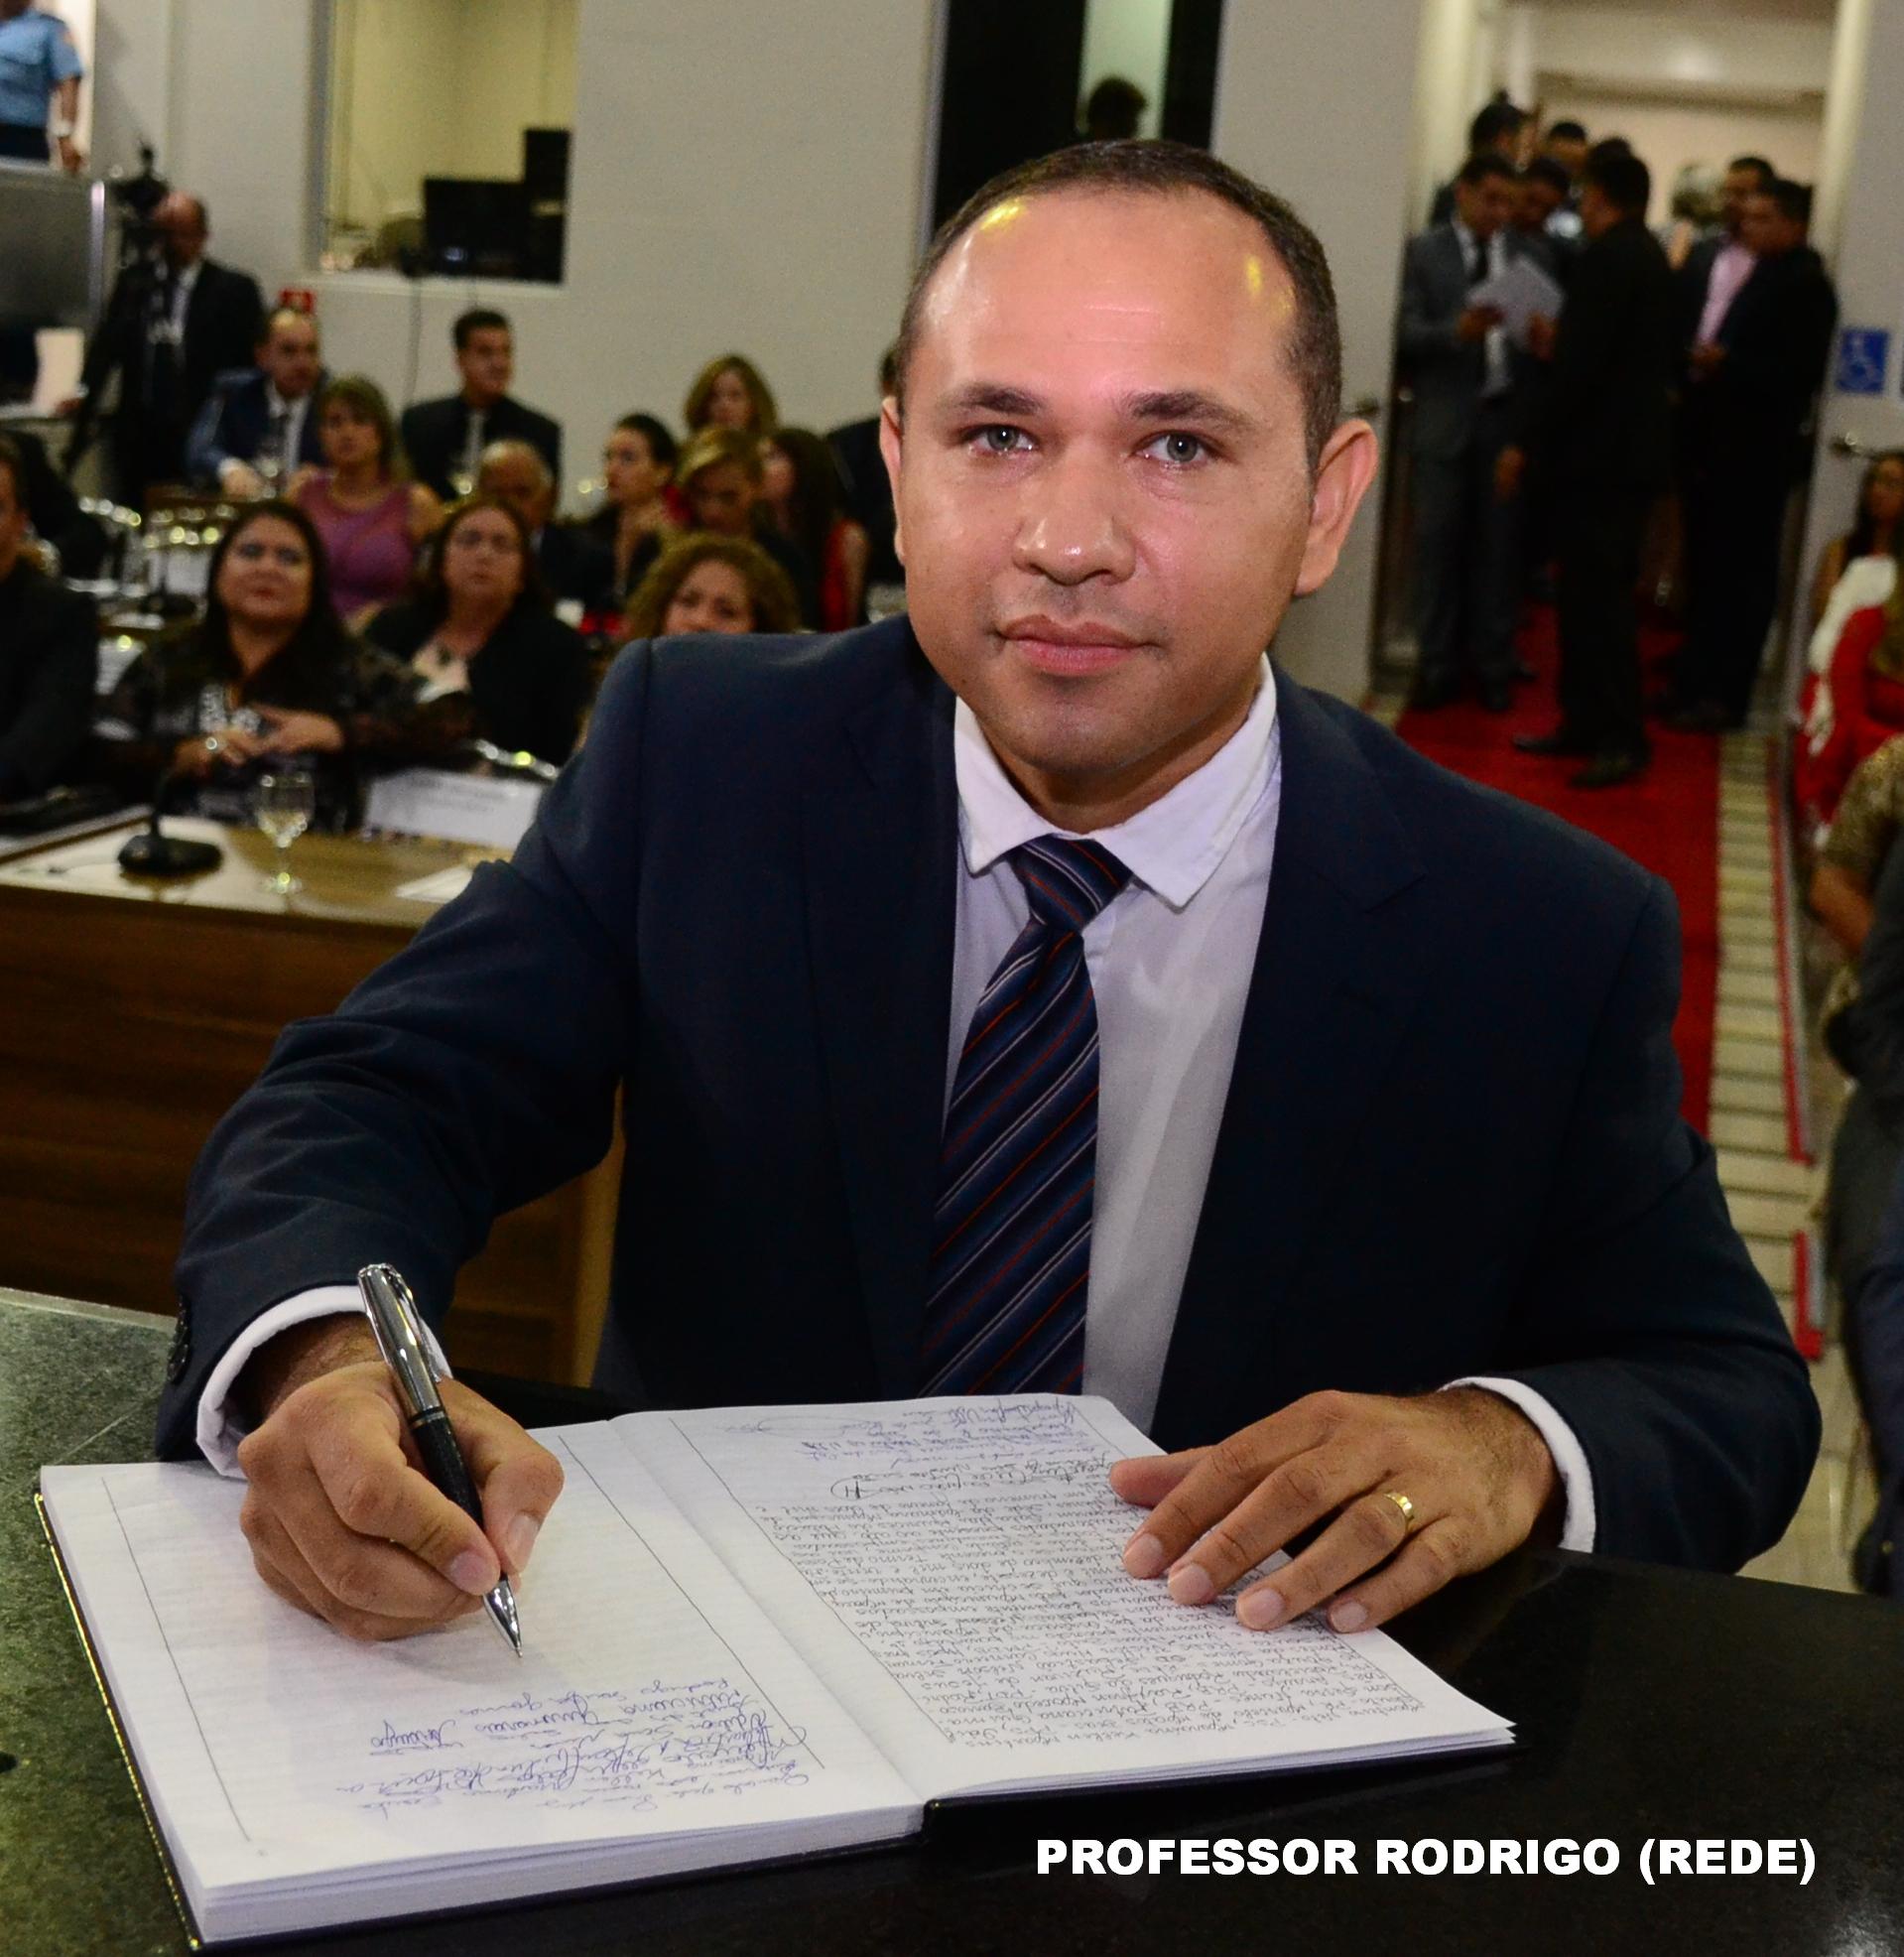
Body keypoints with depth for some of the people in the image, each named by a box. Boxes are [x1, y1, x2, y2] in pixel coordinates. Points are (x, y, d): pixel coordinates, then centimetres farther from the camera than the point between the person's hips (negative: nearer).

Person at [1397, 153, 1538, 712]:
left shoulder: (1528, 254, 10)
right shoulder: (1424, 252, 4)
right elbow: (1407, 332, -6)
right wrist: (1457, 330, -23)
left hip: (1508, 415, 2)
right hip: (1445, 417, -1)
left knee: (1498, 544, 3)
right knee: (1439, 541, 1)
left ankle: (1492, 666, 11)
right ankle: (1437, 667, 9)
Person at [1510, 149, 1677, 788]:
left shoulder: (1608, 257, -15)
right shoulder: (1648, 256, 14)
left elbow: (1580, 363, -20)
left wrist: (1531, 442, -15)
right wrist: (1559, 342, 20)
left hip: (1601, 451, -10)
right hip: (1628, 447, 10)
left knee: (1598, 593, -6)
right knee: (1586, 590, 13)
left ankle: (1622, 739, -3)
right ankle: (1585, 721, 19)